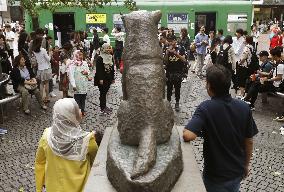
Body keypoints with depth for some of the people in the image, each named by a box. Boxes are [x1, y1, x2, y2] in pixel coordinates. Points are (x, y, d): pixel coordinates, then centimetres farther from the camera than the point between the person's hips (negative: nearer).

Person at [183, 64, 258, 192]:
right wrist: (246, 165, 14)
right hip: (238, 171, 4)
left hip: (216, 175, -4)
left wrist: (183, 130, -15)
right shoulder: (244, 107, -11)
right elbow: (249, 142, -1)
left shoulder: (205, 108, -25)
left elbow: (188, 136, -38)